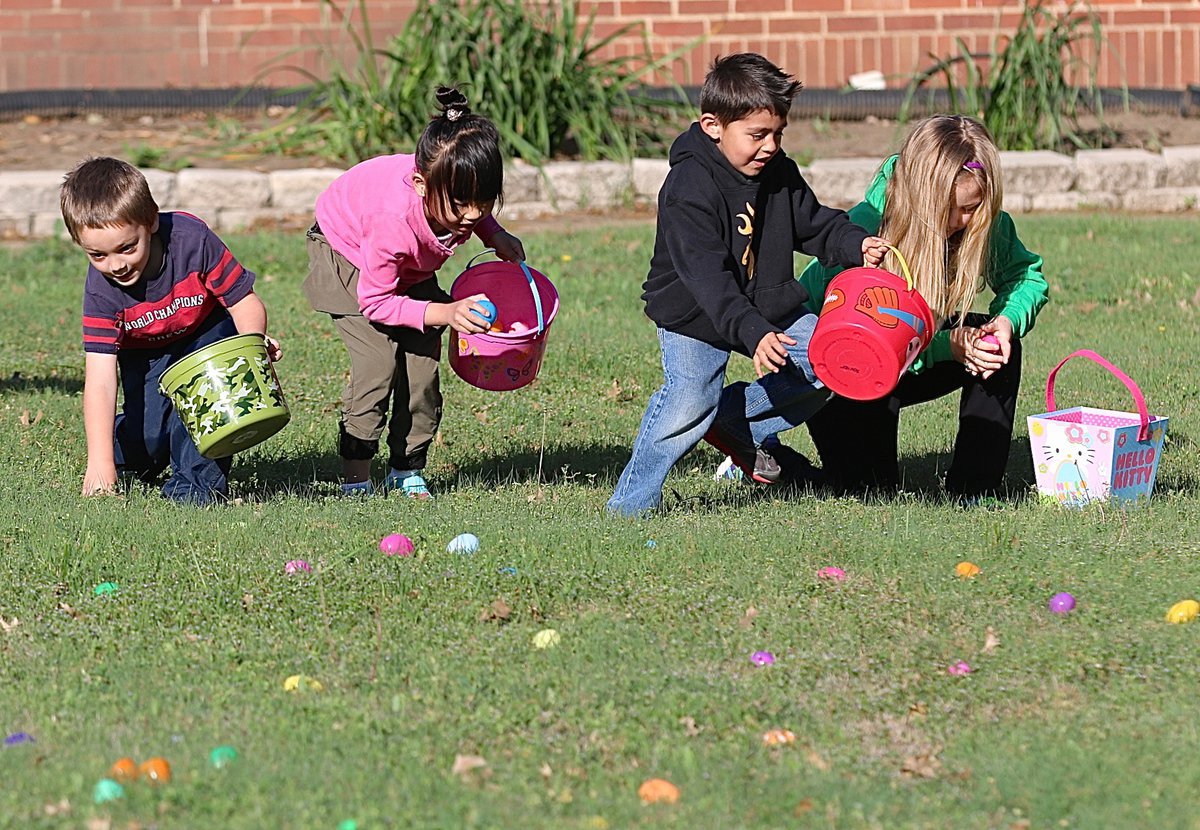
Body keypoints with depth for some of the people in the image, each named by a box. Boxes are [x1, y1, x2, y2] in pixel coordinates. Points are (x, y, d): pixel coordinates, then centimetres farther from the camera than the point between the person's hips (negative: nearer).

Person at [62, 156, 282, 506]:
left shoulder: (192, 241, -33)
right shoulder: (101, 289, -29)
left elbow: (244, 300, -21)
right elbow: (99, 379, -32)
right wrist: (100, 464, -38)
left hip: (207, 335, -1)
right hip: (145, 355, 1)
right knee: (145, 438, -14)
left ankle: (197, 480, -14)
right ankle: (133, 459, 24)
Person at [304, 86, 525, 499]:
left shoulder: (456, 191, -29)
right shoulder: (394, 220, -46)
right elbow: (374, 301, -34)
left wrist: (495, 236, -17)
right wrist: (444, 313, -42)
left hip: (413, 268, 6)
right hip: (347, 252, -6)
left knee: (423, 364, -3)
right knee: (378, 364, -18)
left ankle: (407, 471, 11)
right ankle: (355, 478, -9)